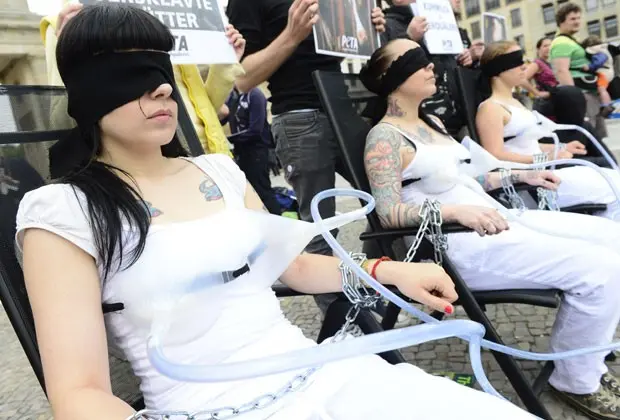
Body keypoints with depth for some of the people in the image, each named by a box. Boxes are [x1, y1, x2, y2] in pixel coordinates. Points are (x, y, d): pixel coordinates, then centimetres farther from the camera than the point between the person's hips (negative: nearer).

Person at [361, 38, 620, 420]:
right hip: (458, 245, -9)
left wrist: (520, 174, 19)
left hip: (494, 220, 10)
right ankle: (577, 381, 5)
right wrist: (457, 211, -33)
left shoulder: (431, 121, 16)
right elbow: (388, 212, -22)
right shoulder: (385, 138, -12)